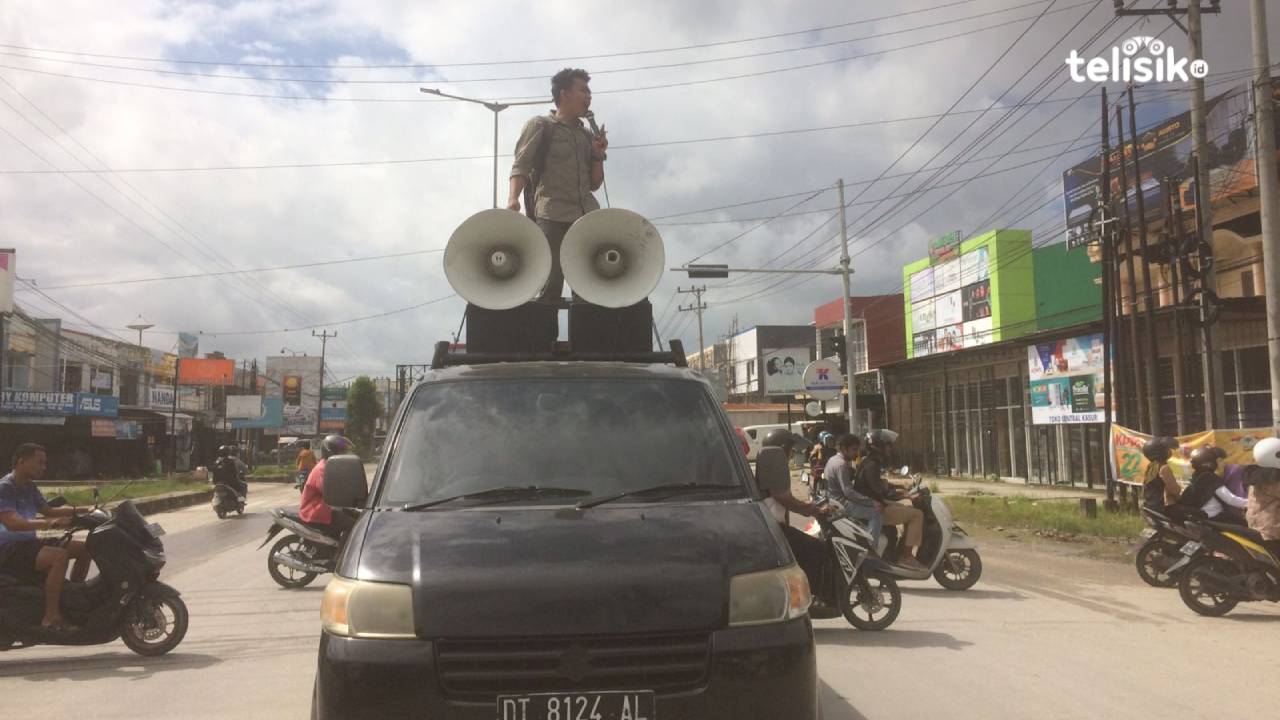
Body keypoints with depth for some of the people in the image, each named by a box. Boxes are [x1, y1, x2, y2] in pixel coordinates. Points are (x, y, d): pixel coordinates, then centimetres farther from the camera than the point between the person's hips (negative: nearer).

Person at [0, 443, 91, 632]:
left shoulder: (29, 487, 12)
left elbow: (48, 510, 22)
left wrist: (79, 510, 7)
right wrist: (48, 523, -44)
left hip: (28, 543, 10)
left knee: (83, 549, 7)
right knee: (59, 556, -33)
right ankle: (51, 617, -29)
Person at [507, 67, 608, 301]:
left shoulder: (587, 136, 23)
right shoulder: (539, 126, 7)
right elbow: (521, 166, -3)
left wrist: (598, 155, 6)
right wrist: (513, 199, -21)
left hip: (588, 218, 6)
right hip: (552, 217, -5)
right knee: (551, 285, -15)